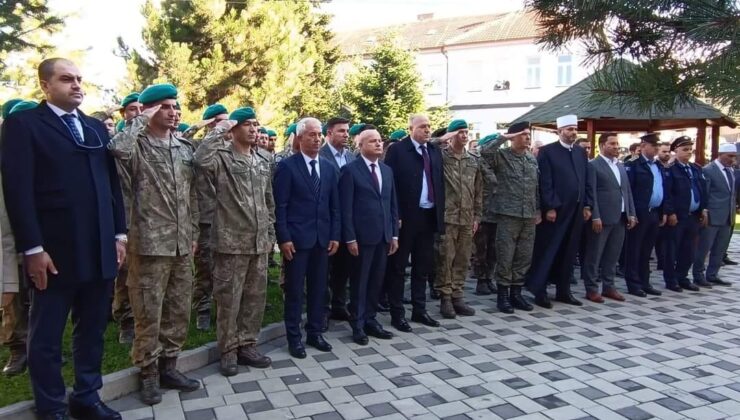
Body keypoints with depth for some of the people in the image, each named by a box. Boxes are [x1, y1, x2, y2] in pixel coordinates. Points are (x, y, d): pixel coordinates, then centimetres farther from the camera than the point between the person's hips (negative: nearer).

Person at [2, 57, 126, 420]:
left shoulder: (96, 127, 14)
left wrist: (119, 233, 8)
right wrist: (32, 248, -14)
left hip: (99, 249, 5)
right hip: (55, 251, -5)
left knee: (93, 330, 14)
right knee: (46, 337, 9)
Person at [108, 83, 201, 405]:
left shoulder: (185, 148, 11)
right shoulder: (138, 146, -6)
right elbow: (117, 149, -32)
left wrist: (193, 233, 13)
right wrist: (142, 120, -17)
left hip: (181, 245, 6)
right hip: (150, 244, -6)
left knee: (179, 310, 13)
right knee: (149, 313, 4)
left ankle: (168, 366, 27)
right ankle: (148, 373, 20)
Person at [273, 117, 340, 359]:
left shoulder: (328, 167, 10)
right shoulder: (287, 166, -6)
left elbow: (334, 205, 11)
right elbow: (279, 206, -9)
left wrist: (335, 235, 5)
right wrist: (284, 238, -14)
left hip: (322, 237, 5)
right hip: (296, 238, -5)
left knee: (318, 288, 11)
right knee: (295, 290, 3)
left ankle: (315, 333, 24)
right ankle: (294, 337, 15)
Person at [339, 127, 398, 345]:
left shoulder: (387, 170, 13)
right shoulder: (350, 170, -6)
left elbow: (392, 204, 14)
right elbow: (346, 207, -10)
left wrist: (394, 234, 9)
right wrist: (350, 238, -14)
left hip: (383, 235, 6)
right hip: (361, 236, -6)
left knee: (376, 281, 12)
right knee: (359, 282, 5)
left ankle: (370, 320, 25)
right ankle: (358, 325, 17)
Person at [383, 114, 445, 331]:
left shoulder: (435, 151, 11)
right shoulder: (397, 149, -6)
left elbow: (440, 182, 13)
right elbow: (390, 183, -11)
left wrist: (440, 212, 6)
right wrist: (395, 215, -16)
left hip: (429, 216, 6)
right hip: (406, 216, -6)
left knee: (423, 266, 14)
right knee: (398, 267, 4)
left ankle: (419, 310, 26)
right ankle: (397, 314, 14)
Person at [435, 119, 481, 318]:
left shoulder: (473, 161, 11)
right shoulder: (440, 157, -2)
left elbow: (478, 191, 14)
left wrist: (476, 216, 11)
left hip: (467, 219, 5)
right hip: (446, 217, -5)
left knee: (462, 260, 9)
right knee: (445, 259, 0)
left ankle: (457, 296, 20)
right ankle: (445, 298, 11)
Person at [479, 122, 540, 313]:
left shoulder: (532, 159, 13)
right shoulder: (501, 156, -4)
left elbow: (537, 187, 17)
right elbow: (484, 150, -25)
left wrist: (538, 210, 13)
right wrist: (504, 137, -15)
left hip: (529, 216, 6)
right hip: (508, 214, -6)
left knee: (524, 257, 9)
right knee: (505, 257, -1)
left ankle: (516, 293, 21)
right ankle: (503, 295, 10)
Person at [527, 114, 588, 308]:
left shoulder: (581, 152, 13)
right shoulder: (547, 151, -6)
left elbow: (585, 181, 14)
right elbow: (545, 183, -11)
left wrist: (586, 206, 8)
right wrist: (550, 207, -16)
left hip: (576, 210, 6)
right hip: (555, 209, -6)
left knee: (569, 252, 11)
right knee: (547, 251, 0)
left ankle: (563, 290, 21)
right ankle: (540, 291, 7)